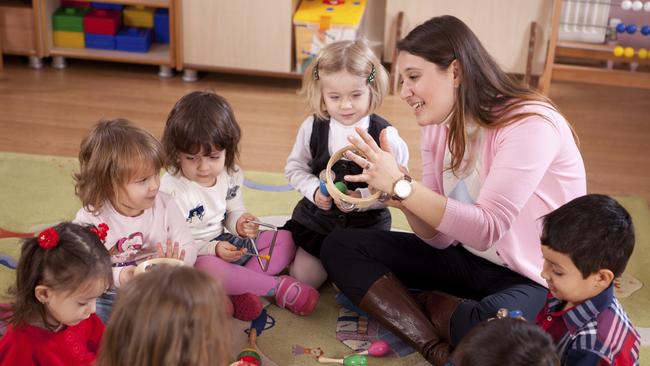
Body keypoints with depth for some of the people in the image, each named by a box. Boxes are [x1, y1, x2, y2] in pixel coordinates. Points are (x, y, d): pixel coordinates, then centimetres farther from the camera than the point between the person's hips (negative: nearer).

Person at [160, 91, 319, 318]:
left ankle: (239, 289, -21)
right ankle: (278, 286, -22)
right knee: (207, 268, -42)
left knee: (286, 239, 2)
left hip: (225, 243, 7)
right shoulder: (171, 189, -21)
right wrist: (213, 249, -31)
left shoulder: (231, 175, -2)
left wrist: (240, 224, -12)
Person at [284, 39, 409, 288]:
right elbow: (295, 167, 3)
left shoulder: (384, 135, -18)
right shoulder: (312, 127, -10)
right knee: (302, 278, 4)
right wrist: (314, 190, -15)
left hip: (367, 224, -2)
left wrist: (362, 198, -28)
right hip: (316, 219, 2)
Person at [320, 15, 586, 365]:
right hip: (468, 259, 8)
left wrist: (402, 184, -31)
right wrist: (400, 196, -21)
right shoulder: (438, 127, 0)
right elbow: (440, 237, 0)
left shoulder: (530, 124, -23)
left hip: (536, 277, -7)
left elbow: (486, 229, -28)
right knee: (341, 247, -4)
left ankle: (429, 304, -7)